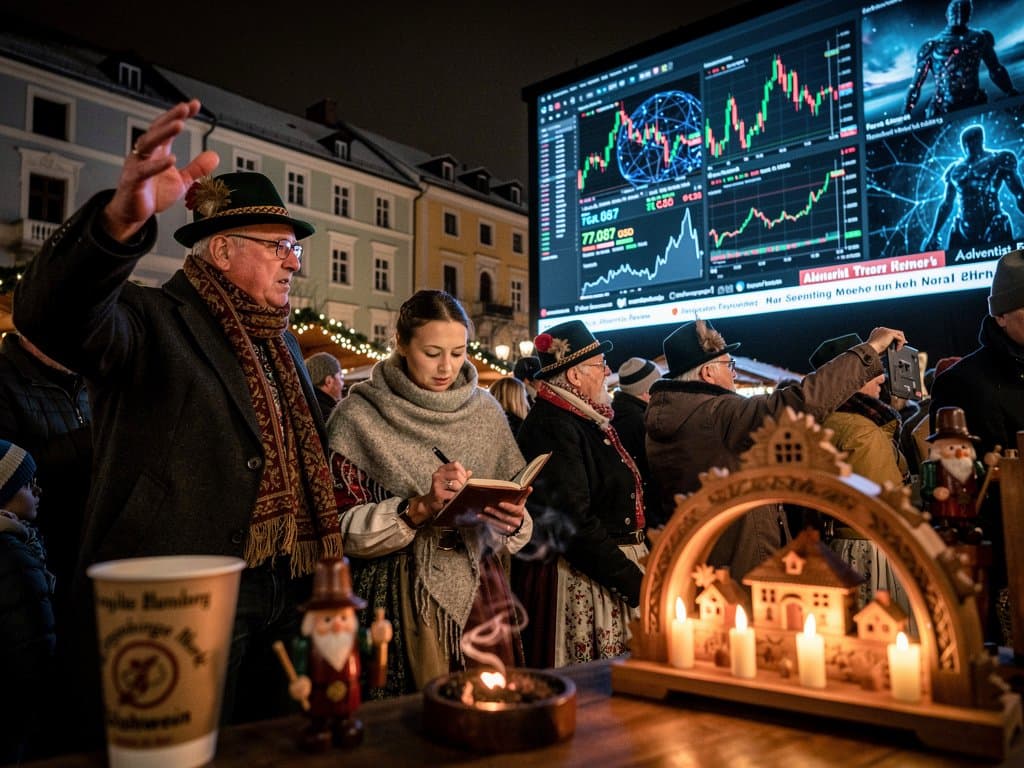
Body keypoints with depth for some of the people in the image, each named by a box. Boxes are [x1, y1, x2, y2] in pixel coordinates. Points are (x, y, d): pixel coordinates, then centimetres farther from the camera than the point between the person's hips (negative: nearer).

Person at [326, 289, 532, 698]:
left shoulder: (485, 411, 6)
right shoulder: (359, 416, -5)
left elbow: (514, 506, 11)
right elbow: (345, 528, -9)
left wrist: (512, 522, -11)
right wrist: (419, 508, -23)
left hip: (480, 589, 3)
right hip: (401, 600, -3)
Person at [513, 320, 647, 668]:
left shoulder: (588, 420, 12)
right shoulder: (553, 427, -18)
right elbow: (574, 524, -22)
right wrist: (635, 583, -20)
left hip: (616, 566, 9)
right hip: (579, 578, -9)